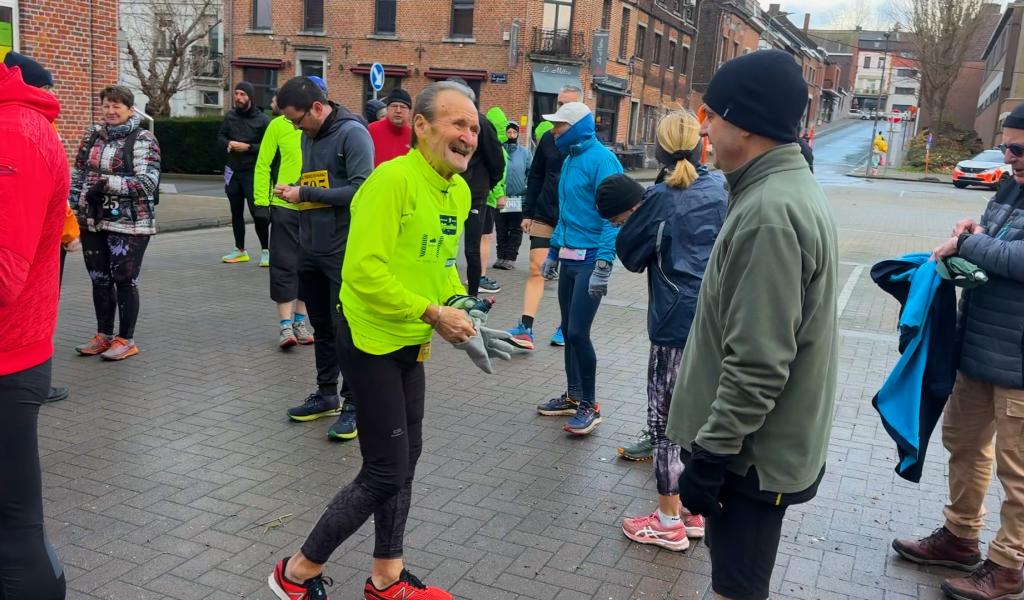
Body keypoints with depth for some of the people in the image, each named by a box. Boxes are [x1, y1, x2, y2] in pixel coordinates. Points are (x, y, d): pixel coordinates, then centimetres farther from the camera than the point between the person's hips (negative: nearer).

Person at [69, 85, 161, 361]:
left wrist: (108, 183, -22)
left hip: (129, 223, -6)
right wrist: (72, 207, 6)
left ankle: (126, 340, 14)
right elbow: (78, 175, 15)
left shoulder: (143, 139, -7)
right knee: (99, 280, 13)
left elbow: (148, 182, -16)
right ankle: (104, 335, 26)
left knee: (124, 281, 1)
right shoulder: (93, 135, 10)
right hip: (93, 221, 6)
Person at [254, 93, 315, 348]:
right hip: (285, 206, -2)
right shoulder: (279, 125, -2)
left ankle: (300, 321, 24)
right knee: (284, 265, 0)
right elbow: (263, 165, -1)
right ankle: (285, 324, 6)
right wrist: (261, 201, -6)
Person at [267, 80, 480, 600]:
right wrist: (433, 313, -23)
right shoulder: (393, 179, -21)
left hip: (411, 344, 9)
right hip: (371, 339, -9)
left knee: (404, 463, 16)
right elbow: (365, 271, -27)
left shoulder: (460, 192, 6)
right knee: (385, 473, -3)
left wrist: (459, 304, 1)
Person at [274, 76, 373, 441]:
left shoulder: (352, 133, -12)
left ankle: (354, 403, 11)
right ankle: (326, 394, 28)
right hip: (311, 250, 8)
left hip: (343, 251, -8)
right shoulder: (308, 136, 13)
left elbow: (361, 190, -20)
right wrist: (294, 192, 2)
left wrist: (306, 193, -16)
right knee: (322, 326, 16)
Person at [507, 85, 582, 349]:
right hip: (544, 215, 3)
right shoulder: (548, 138, 8)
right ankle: (525, 329, -6)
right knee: (536, 270, -4)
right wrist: (528, 213, 7)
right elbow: (535, 178, 11)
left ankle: (566, 328, 22)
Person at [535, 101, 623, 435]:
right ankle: (573, 397, 26)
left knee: (578, 333, -9)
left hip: (591, 261, -8)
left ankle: (589, 406, 6)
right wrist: (553, 252, 22)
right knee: (568, 331, 13)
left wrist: (603, 266, -24)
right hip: (569, 259, 9)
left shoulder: (601, 159, -13)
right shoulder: (569, 160, 14)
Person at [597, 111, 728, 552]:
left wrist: (631, 217, 13)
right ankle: (694, 508, 28)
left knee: (666, 417, 4)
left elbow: (630, 254, -2)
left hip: (677, 324, -6)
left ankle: (670, 521, 13)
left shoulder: (661, 200, -10)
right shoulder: (720, 188, 6)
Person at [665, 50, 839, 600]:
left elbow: (758, 363, -28)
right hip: (760, 438, 9)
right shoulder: (788, 190, 8)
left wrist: (710, 453, -19)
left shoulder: (769, 212, -26)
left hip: (750, 450, -9)